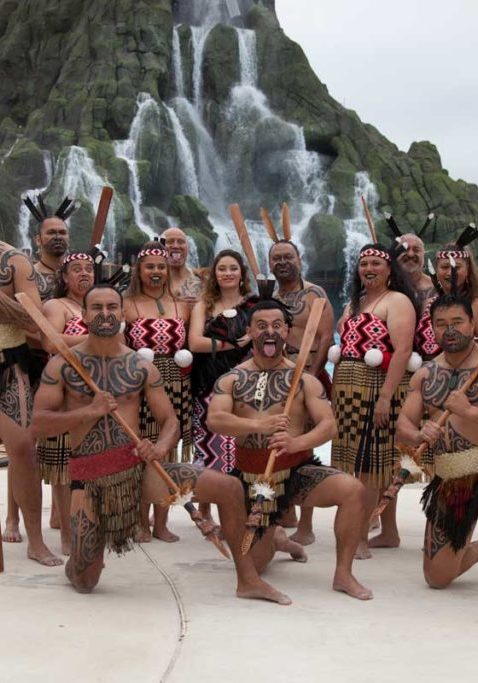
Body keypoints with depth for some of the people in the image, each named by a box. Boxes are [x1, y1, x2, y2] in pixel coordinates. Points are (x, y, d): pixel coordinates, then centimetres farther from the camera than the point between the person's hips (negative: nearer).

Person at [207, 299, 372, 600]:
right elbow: (215, 419, -16)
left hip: (298, 470, -1)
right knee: (252, 563, 6)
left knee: (353, 490, -29)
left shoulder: (303, 380, -1)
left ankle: (344, 574, -13)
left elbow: (328, 425, -11)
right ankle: (273, 537, 44)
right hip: (252, 477, 1)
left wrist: (296, 442, -32)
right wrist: (258, 424, -33)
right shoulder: (231, 380, 1)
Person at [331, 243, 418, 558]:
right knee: (381, 463, 11)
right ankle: (389, 533, 18)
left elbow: (403, 351, -16)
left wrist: (385, 396, -23)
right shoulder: (354, 303, 20)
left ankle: (360, 537, -4)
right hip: (349, 390, 8)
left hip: (377, 390, -8)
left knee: (371, 460, -7)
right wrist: (336, 391, 12)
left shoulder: (397, 301, -5)